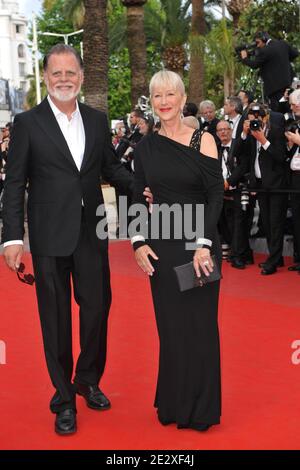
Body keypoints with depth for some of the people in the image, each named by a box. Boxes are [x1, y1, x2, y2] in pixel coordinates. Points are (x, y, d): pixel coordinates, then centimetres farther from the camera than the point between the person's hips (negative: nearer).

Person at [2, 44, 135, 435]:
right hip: (50, 236, -3)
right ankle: (64, 398, 22)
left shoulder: (98, 120, 8)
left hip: (92, 233, 3)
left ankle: (89, 380, 34)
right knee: (56, 317, 7)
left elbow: (111, 167, 13)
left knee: (97, 308, 10)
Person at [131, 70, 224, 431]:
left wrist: (203, 244, -17)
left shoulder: (203, 140, -3)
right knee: (170, 322, 9)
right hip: (161, 242, 3)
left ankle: (201, 407, 20)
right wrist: (139, 243, -5)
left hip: (199, 240, -2)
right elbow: (138, 197, 8)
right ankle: (174, 402, 24)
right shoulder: (146, 146, 5)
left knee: (199, 321, 4)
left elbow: (216, 195, -8)